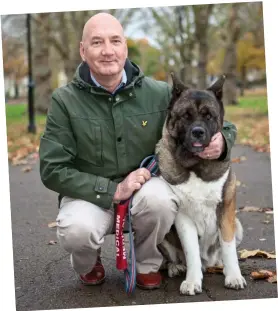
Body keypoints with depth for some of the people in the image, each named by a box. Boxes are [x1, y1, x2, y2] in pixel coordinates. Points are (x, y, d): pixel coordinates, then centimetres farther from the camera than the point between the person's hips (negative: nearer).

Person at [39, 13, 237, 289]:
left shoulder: (158, 93, -7)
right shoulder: (65, 100, -10)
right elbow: (53, 170, -12)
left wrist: (221, 141, -25)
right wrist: (113, 190, -23)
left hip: (144, 187, 2)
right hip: (89, 195, -1)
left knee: (161, 200, -33)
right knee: (77, 229, -34)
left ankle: (147, 263, 2)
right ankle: (87, 264, 6)